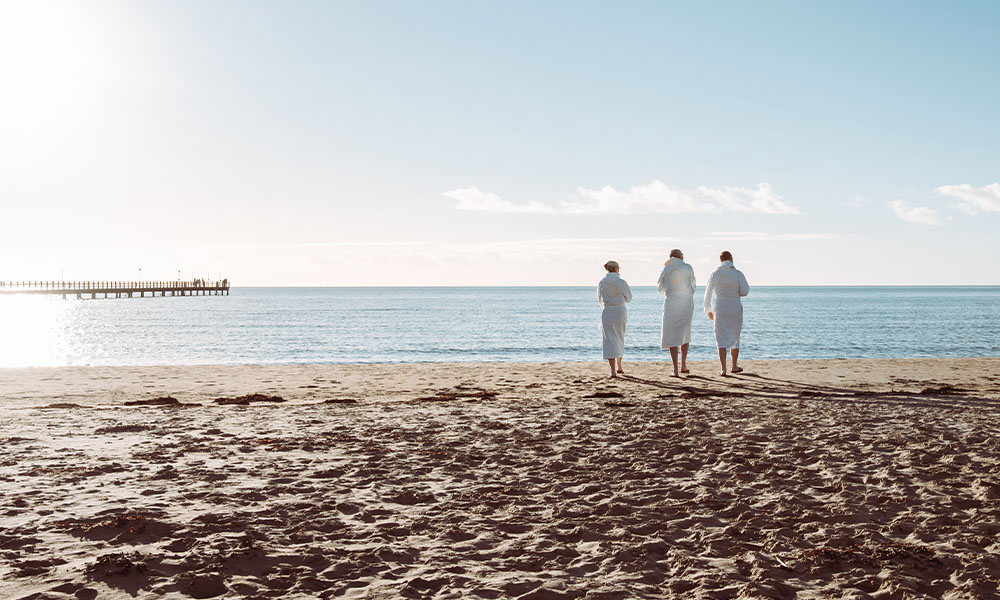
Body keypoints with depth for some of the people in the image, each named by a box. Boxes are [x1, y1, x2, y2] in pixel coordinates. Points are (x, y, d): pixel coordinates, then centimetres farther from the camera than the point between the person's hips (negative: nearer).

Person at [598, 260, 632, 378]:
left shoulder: (601, 283, 0)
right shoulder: (621, 282, -6)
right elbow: (628, 298, 5)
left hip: (607, 312, 0)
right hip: (620, 312, 0)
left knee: (610, 341, -2)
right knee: (619, 339, 19)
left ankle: (613, 371, -13)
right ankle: (619, 367, 32)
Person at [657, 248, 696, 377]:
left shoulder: (666, 269, 1)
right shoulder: (688, 268, 1)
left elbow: (660, 288, 12)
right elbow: (692, 286, 11)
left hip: (671, 304, -1)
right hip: (687, 303, 1)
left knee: (672, 337, -1)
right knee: (685, 334, 20)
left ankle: (675, 370, -8)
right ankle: (683, 365, 24)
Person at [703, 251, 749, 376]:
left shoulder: (715, 274, 0)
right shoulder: (738, 274, -5)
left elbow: (708, 294, 5)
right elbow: (744, 291, -9)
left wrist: (708, 310, 17)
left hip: (720, 309, 0)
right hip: (735, 309, 0)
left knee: (722, 339, 0)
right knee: (735, 338, 16)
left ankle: (723, 369, -10)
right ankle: (734, 366, 27)